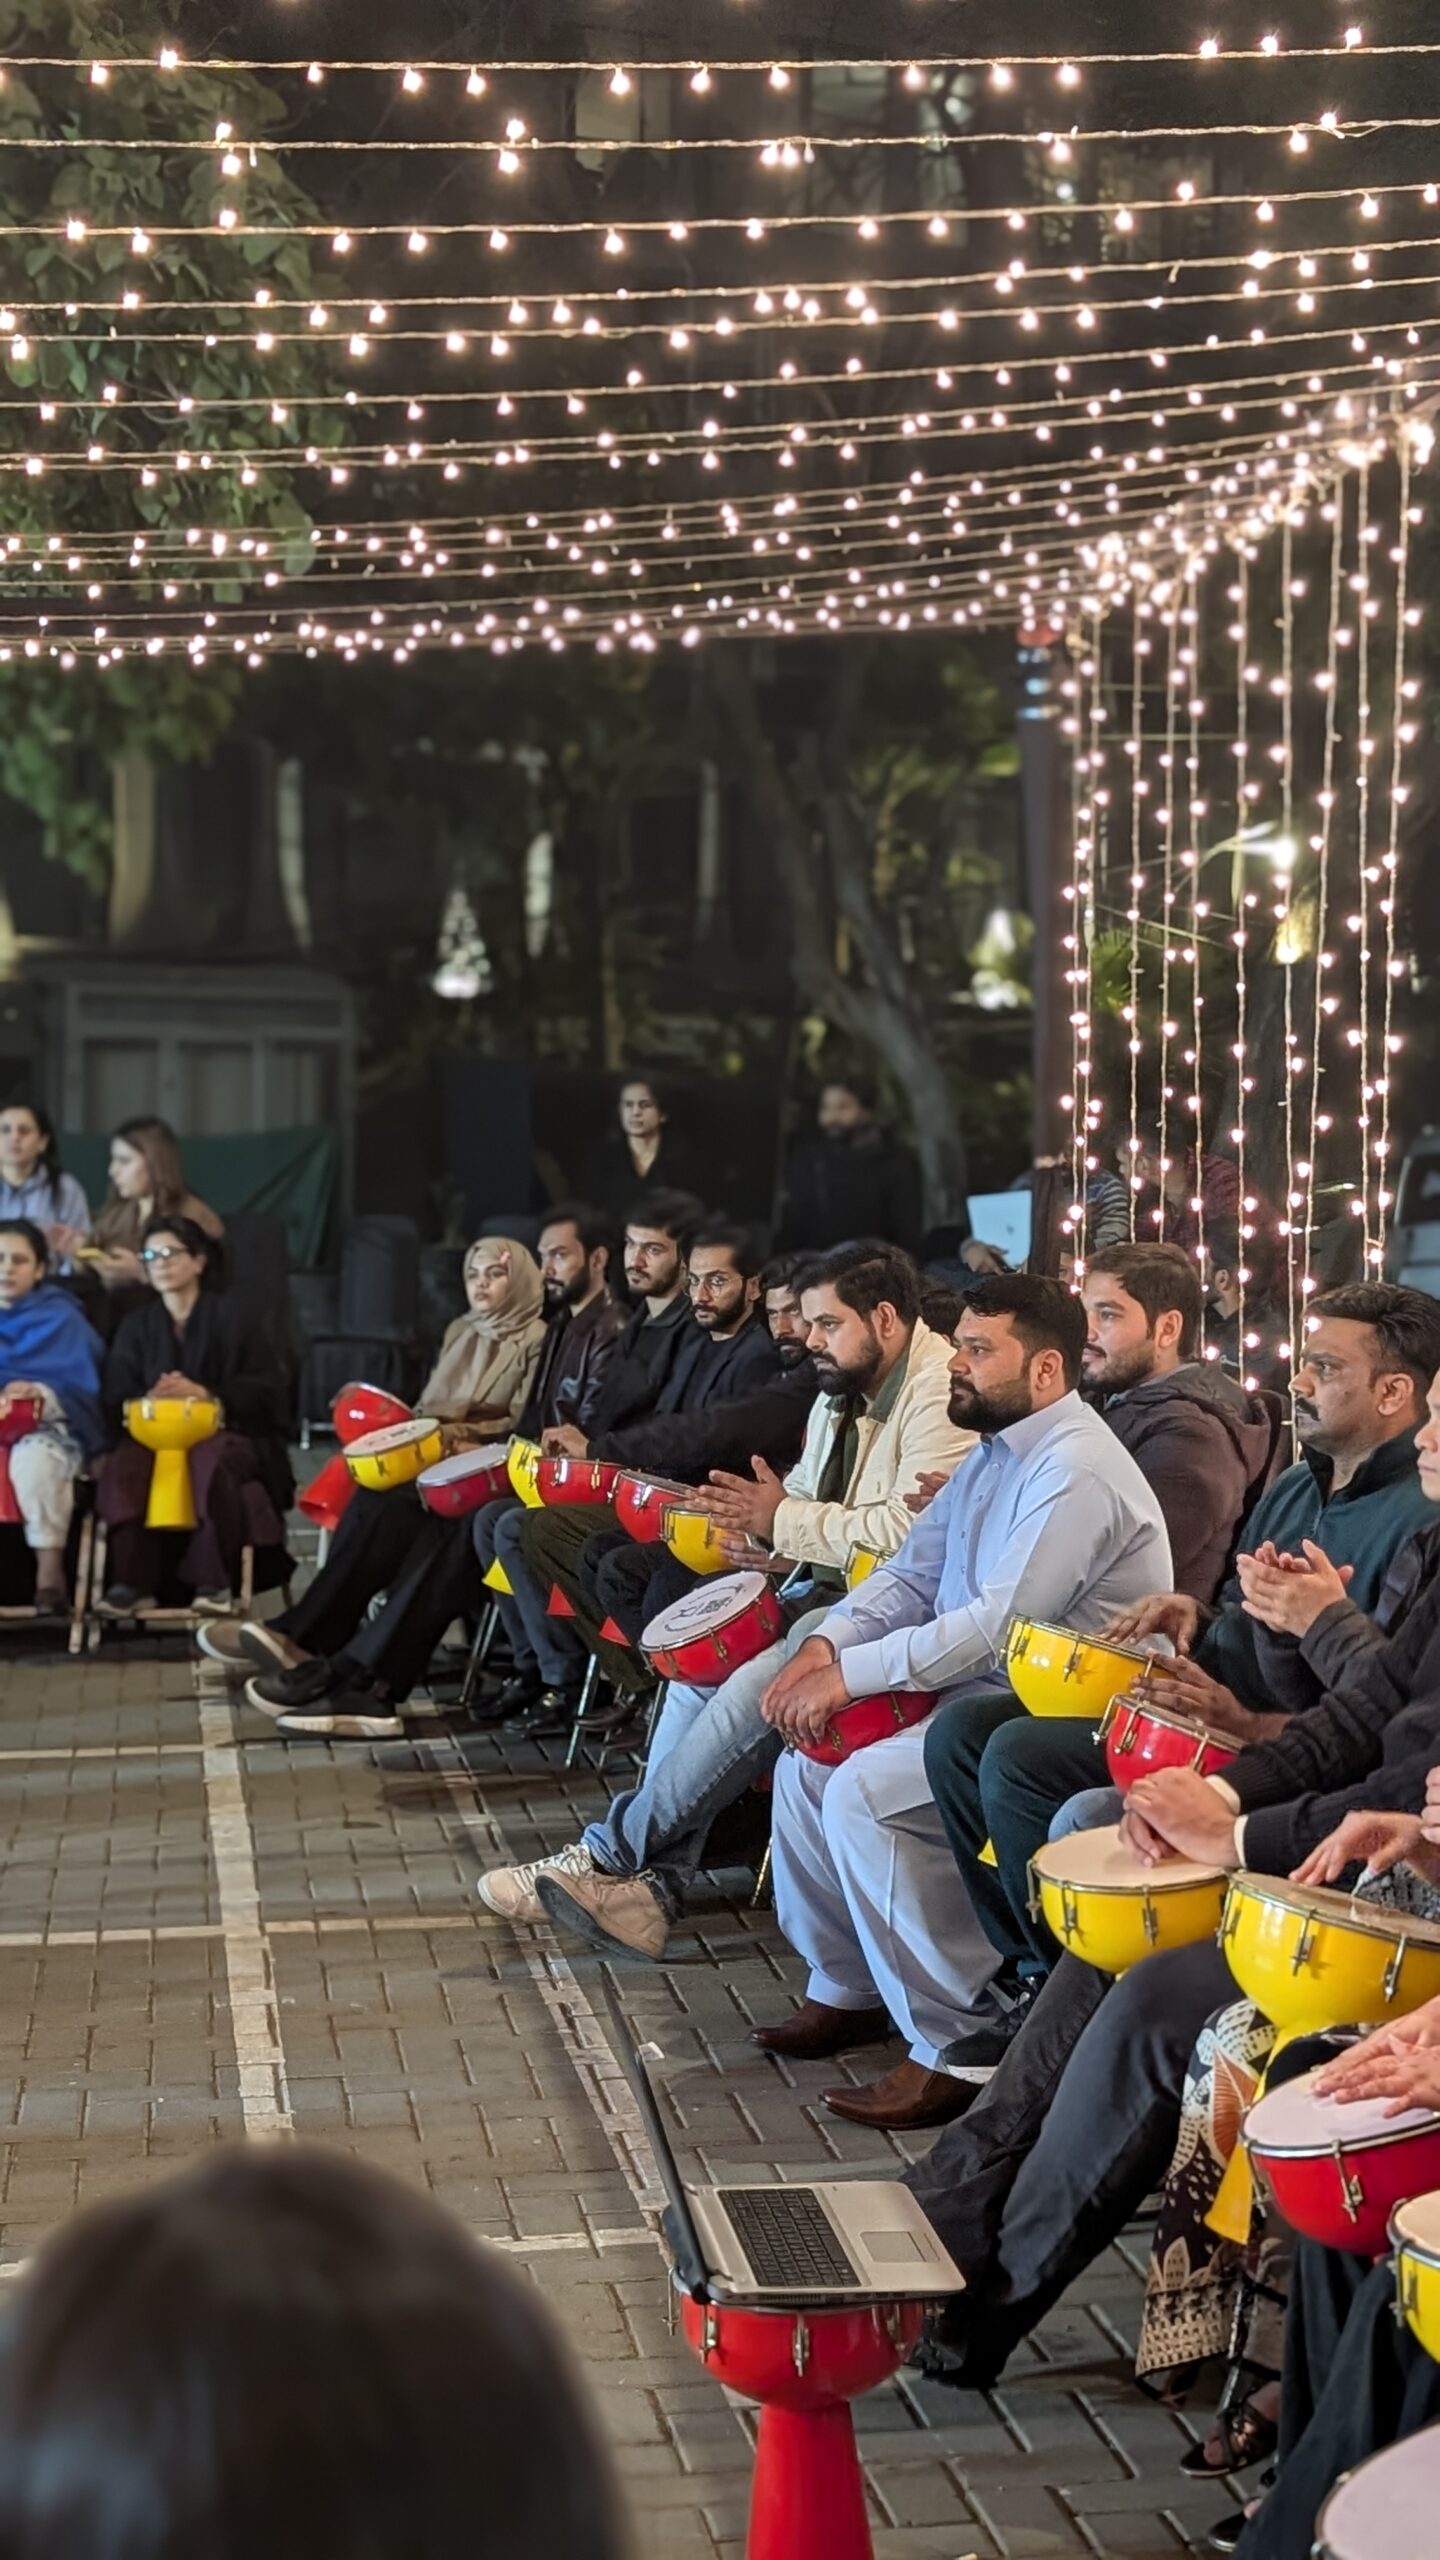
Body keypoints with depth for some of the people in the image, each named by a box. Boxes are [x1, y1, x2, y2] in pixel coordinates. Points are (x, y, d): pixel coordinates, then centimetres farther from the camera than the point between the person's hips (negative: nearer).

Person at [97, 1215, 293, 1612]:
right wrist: (149, 1399, -15)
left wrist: (204, 1393, -17)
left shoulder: (231, 1316, 5)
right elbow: (116, 1401, 9)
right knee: (122, 1464, -33)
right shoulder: (135, 1325, 17)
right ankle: (133, 1580, -31)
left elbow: (266, 1391, -2)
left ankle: (215, 1580, -29)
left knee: (210, 1460, -40)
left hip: (227, 1432, -3)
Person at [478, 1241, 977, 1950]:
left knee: (758, 1686, -27)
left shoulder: (941, 1393, -17)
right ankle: (652, 1879, -13)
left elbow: (914, 1529, -27)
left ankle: (613, 1853, -15)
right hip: (834, 1589, 10)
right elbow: (804, 1490, 23)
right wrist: (760, 1517, -2)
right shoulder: (842, 1391, 16)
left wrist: (783, 1519, -17)